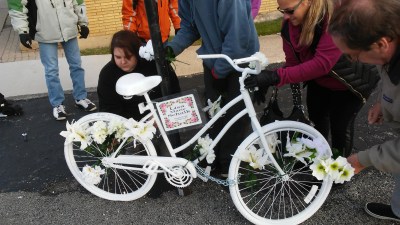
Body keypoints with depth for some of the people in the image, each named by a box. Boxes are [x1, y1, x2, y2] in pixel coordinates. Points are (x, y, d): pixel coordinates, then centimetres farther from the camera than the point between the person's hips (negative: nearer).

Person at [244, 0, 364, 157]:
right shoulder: (289, 24, -14)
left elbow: (322, 63, -41)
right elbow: (292, 61, -12)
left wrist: (277, 77, -47)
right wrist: (268, 81, -28)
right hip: (319, 82, 5)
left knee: (340, 128, 6)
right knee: (316, 124, 15)